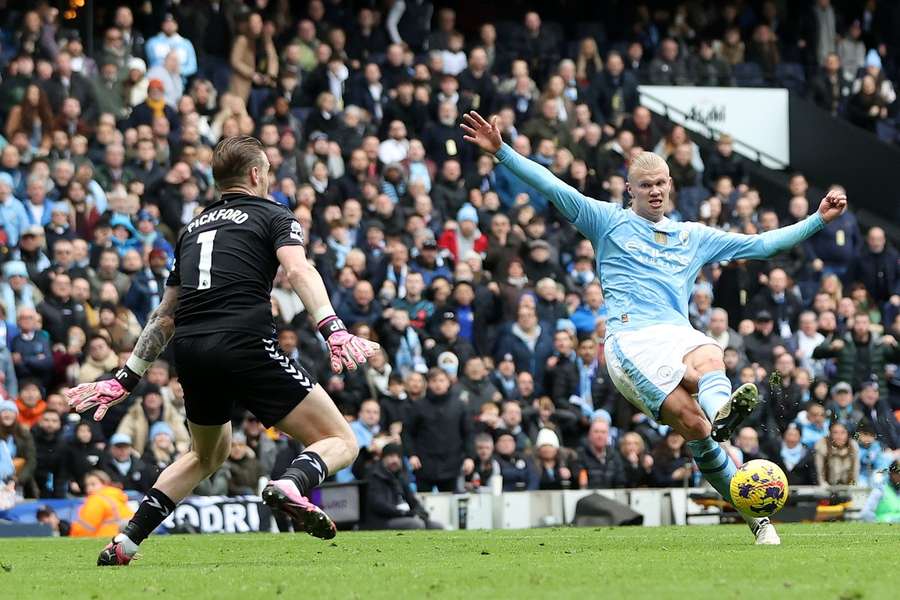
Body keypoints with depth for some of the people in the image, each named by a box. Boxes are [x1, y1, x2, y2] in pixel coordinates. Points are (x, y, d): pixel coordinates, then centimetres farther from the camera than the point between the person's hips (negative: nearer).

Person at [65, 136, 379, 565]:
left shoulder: (193, 228, 27)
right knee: (340, 442, -1)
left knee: (207, 455, 32)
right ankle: (292, 484, -35)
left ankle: (125, 544, 21)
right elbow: (298, 271, -11)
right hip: (245, 344, -6)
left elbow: (164, 315, 30)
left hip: (189, 352, 6)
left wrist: (126, 379, 35)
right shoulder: (274, 216, 10)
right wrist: (333, 330, -23)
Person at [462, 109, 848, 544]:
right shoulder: (608, 222, 16)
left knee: (709, 358, -38)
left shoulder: (692, 237, 27)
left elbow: (759, 244, 30)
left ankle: (721, 413, -60)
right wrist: (501, 152, -2)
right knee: (692, 423, -27)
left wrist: (818, 220, 24)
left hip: (678, 334, 3)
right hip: (631, 339, -3)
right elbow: (552, 187, 8)